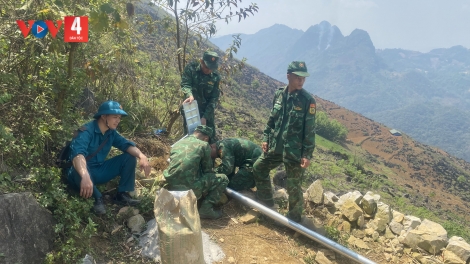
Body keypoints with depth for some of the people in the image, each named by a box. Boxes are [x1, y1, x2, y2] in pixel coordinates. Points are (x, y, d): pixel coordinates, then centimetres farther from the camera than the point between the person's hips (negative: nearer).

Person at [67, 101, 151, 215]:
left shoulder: (111, 132, -1)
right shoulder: (86, 131, -25)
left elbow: (126, 144, -6)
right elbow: (77, 153, -41)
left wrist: (141, 156, -29)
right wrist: (85, 177, -60)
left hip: (100, 172, 7)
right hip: (83, 173, -7)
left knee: (130, 157, -5)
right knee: (80, 167, -42)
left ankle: (122, 194, -6)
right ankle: (97, 198, -20)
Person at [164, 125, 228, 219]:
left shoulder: (177, 144, 18)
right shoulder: (204, 145, 2)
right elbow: (207, 170, 9)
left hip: (172, 188, 7)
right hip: (190, 189, -6)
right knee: (223, 179, 10)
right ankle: (206, 209, 2)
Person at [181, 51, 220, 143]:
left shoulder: (215, 77, -6)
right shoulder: (191, 68, -8)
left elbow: (214, 98, -7)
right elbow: (185, 84, -16)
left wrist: (205, 117, -16)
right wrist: (190, 95, -40)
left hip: (207, 111, 1)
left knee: (211, 138, 6)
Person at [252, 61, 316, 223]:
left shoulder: (307, 100, -13)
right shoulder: (279, 94, 2)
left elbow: (310, 130, -11)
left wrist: (307, 154, -13)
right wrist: (266, 138, 9)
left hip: (294, 152, -6)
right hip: (275, 147, 6)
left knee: (293, 188, 2)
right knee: (259, 168, 17)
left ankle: (294, 220, 23)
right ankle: (267, 204, 35)